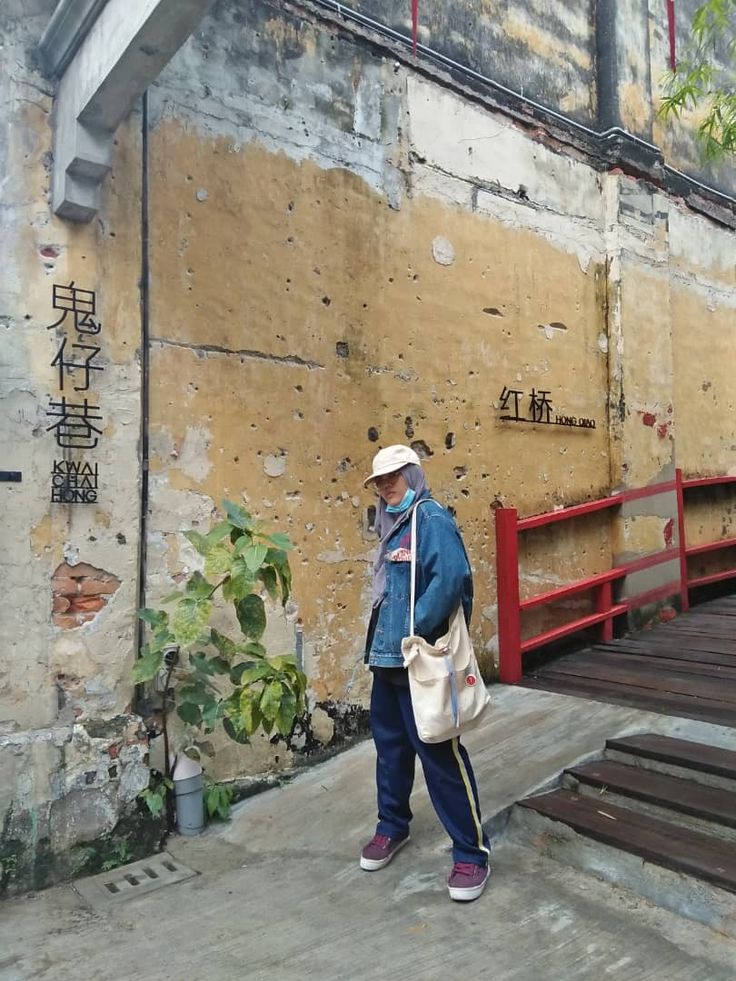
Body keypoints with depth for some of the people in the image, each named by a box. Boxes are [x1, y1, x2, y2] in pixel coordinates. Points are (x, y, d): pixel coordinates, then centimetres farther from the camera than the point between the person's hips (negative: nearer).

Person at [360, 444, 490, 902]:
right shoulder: (393, 525, 14)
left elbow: (451, 579, -26)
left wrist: (415, 632, -21)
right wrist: (383, 639, 9)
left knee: (439, 752, -1)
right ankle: (392, 826, 38)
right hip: (387, 656, 9)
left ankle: (472, 851, 13)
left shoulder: (432, 519, -13)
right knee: (390, 743, 19)